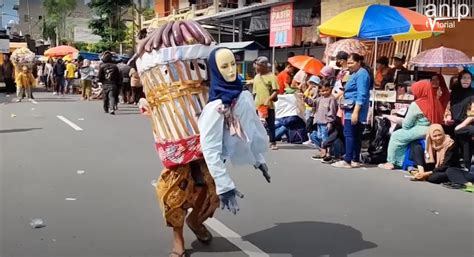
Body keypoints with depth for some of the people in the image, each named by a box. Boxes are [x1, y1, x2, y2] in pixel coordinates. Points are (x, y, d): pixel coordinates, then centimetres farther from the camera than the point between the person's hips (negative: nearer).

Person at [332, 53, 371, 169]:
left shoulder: (361, 74, -11)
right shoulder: (355, 74, 19)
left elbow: (361, 95, -19)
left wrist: (355, 112, -25)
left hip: (355, 110, -10)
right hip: (351, 109, 10)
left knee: (349, 134, -12)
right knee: (356, 135, 9)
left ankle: (347, 161, -12)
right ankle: (355, 160, 12)